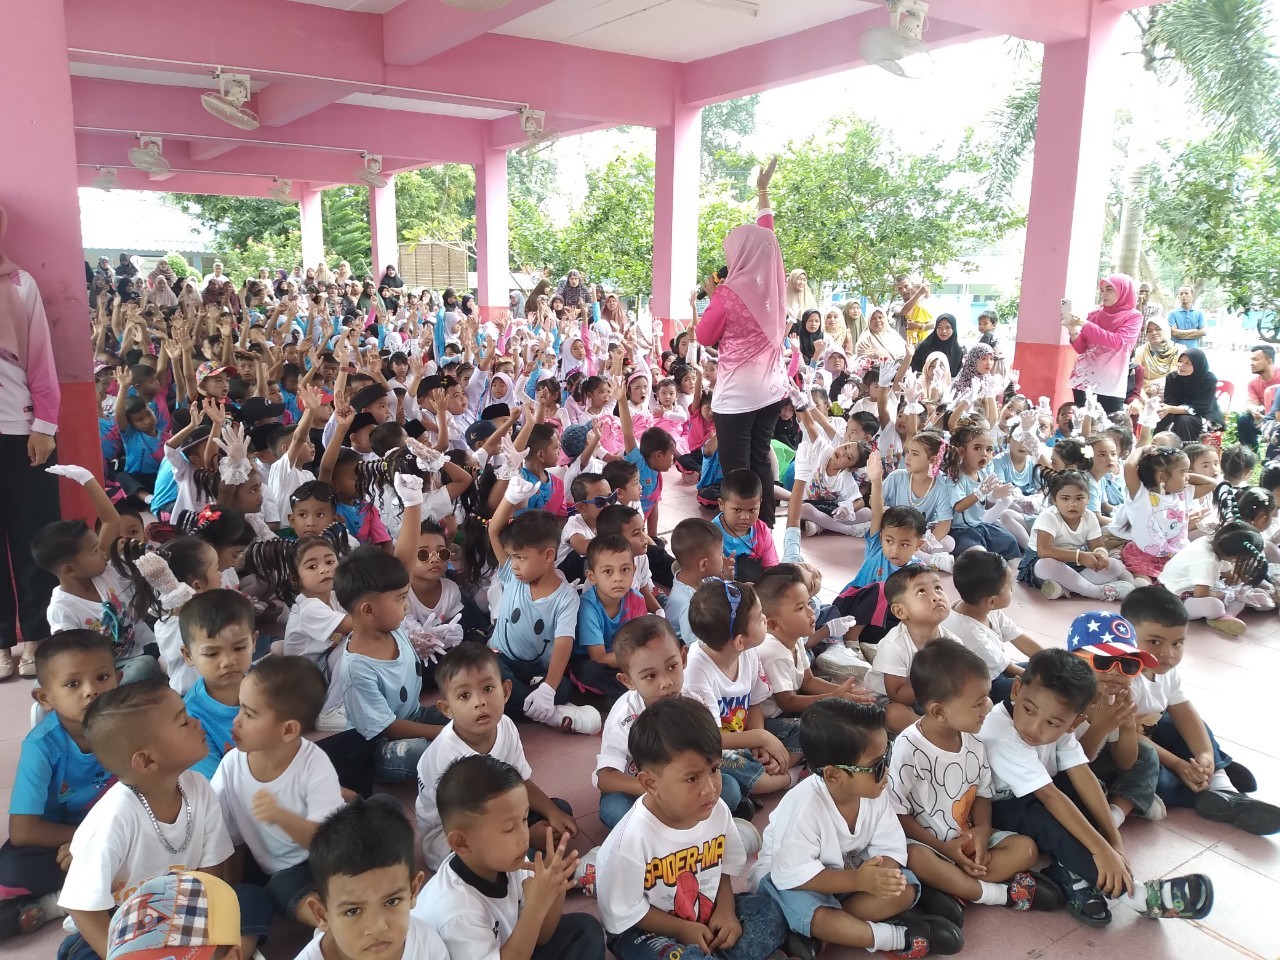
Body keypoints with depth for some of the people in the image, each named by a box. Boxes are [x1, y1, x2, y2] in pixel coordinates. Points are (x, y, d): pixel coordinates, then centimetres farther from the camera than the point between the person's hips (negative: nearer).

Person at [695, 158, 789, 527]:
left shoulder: (729, 293, -17)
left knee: (736, 469, 0)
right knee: (760, 460, 16)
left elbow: (704, 337, -3)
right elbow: (765, 239, 18)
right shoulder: (773, 283, -1)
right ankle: (764, 528, 23)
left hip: (737, 394, -7)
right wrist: (763, 191, 30)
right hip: (771, 390, 7)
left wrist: (712, 297, 7)